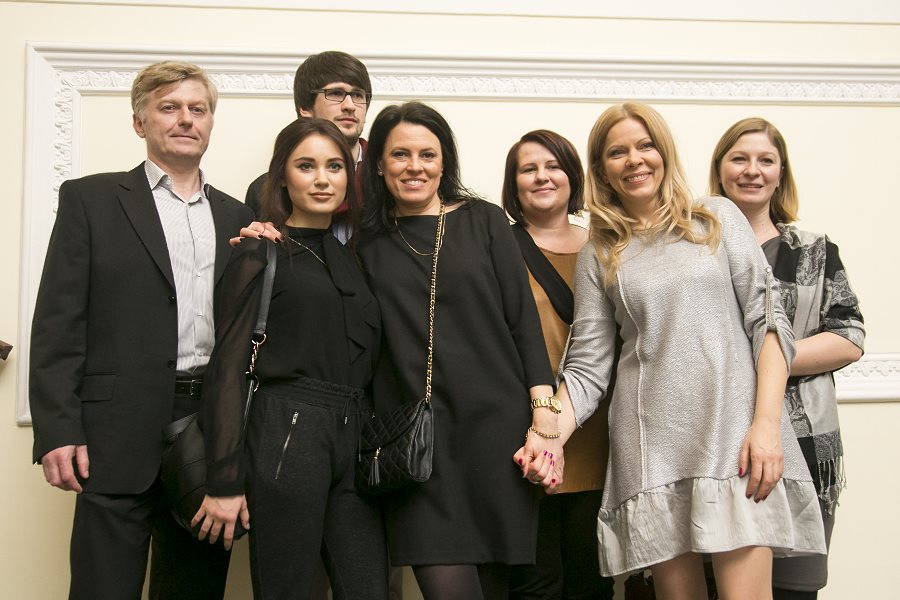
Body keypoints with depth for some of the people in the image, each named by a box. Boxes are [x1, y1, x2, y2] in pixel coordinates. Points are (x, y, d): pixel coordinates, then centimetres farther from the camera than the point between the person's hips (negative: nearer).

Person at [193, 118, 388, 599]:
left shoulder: (352, 256, 17)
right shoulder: (260, 255, 1)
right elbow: (226, 368, -5)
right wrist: (224, 482, -11)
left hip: (356, 439, 5)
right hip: (286, 437, -5)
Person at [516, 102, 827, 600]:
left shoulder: (719, 219, 9)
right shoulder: (598, 256, 12)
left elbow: (767, 320, 3)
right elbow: (587, 366, 7)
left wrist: (767, 423, -8)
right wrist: (549, 435, -11)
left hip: (735, 435, -1)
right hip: (651, 447, 1)